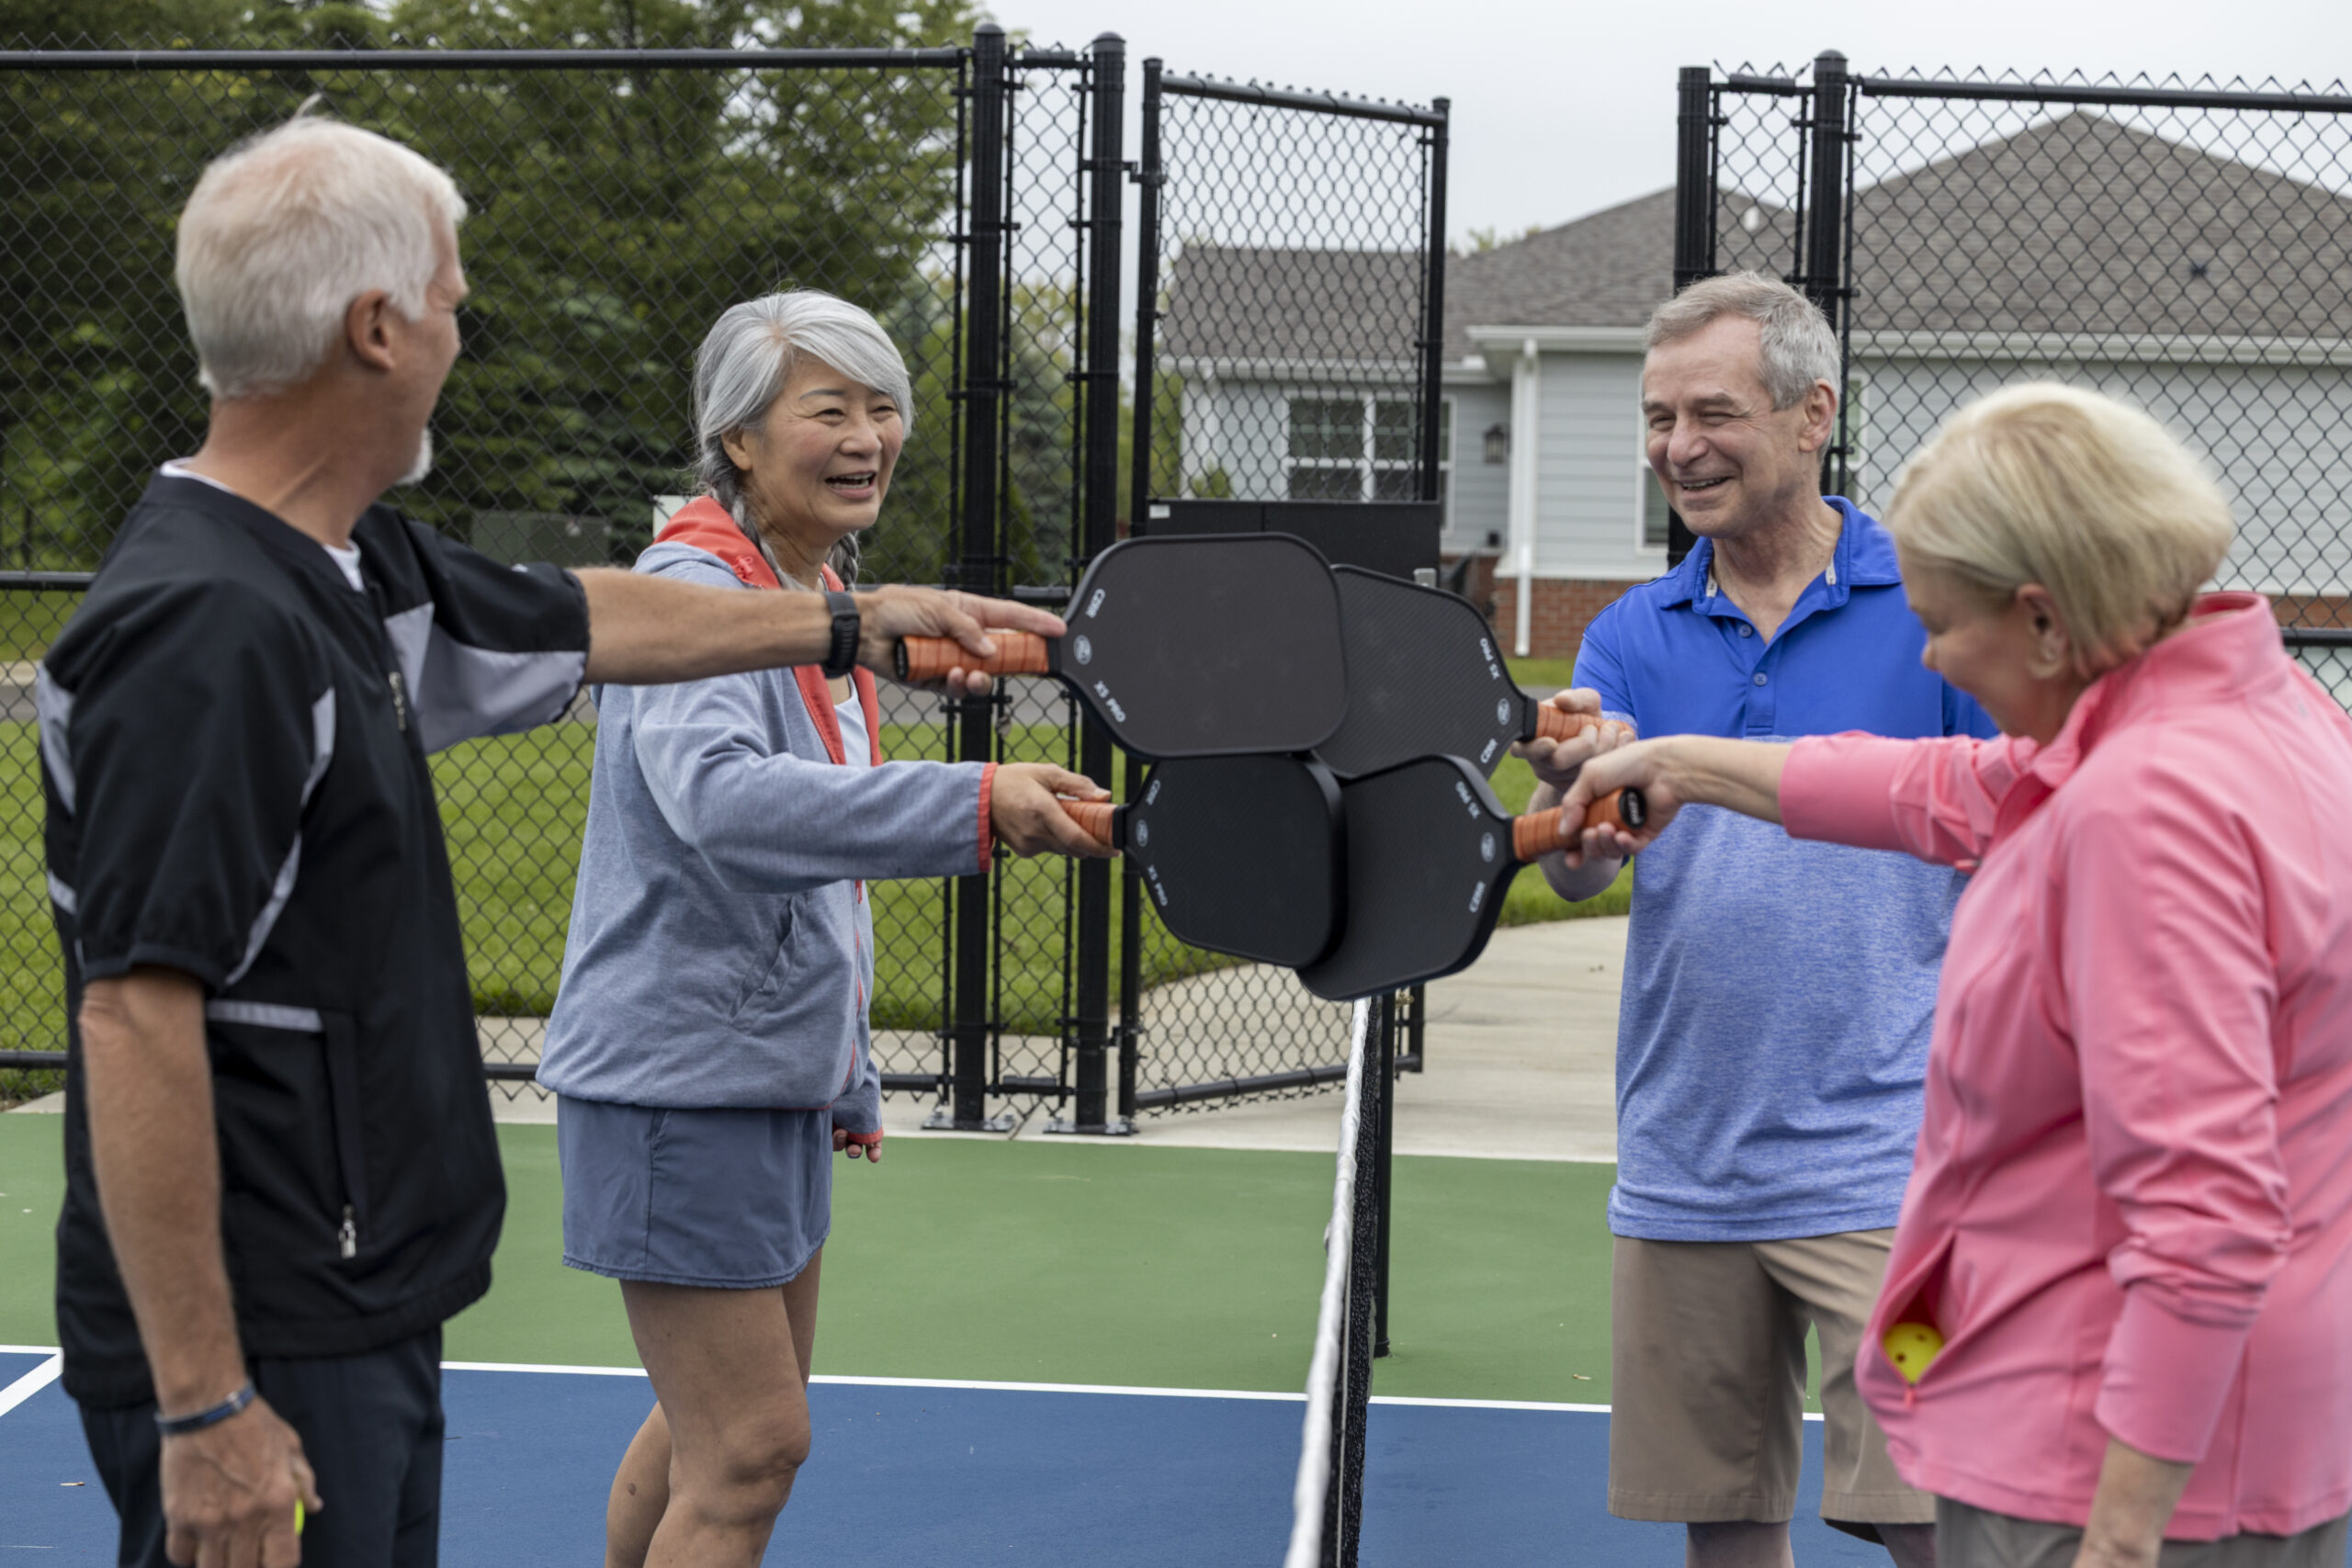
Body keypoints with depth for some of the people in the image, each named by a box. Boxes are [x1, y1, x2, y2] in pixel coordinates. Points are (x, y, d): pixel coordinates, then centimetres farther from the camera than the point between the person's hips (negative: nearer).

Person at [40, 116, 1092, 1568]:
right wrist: (204, 1410, -26)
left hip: (361, 1324, 10)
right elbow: (134, 1025, -26)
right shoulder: (204, 629, -22)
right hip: (258, 1362, -10)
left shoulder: (355, 568, 8)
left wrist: (853, 626, 36)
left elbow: (573, 621, 28)